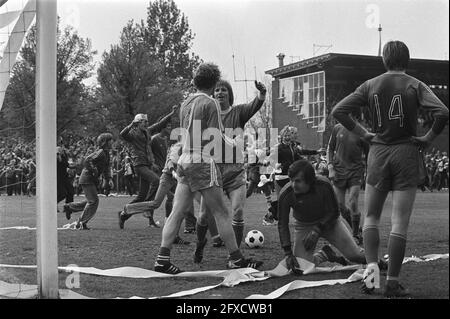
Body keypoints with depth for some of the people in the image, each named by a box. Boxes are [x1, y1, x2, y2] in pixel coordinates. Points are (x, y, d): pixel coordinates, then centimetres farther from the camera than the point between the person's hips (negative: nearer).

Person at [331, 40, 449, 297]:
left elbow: (338, 111, -1)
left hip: (378, 153, 2)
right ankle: (393, 283, 4)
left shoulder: (370, 86, 3)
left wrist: (363, 133, 4)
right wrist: (429, 138, -5)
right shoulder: (415, 86, -5)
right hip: (407, 154, -2)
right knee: (400, 224, 2)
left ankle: (372, 265, -3)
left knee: (371, 217, 17)